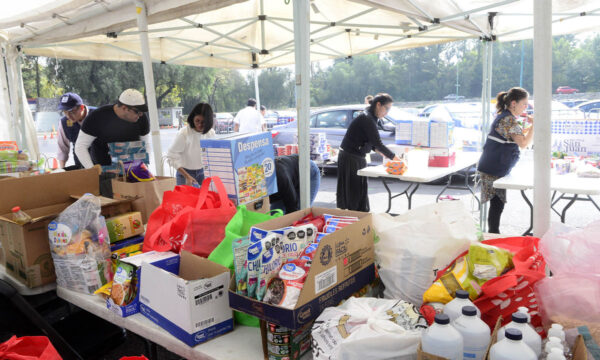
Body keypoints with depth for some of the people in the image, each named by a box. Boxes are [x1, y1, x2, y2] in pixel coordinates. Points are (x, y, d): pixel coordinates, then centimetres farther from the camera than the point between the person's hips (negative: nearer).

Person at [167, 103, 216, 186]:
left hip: (203, 172, 4)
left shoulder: (211, 133, -5)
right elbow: (172, 157, -17)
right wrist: (187, 176, -22)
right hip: (185, 173, -3)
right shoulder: (183, 133, -18)